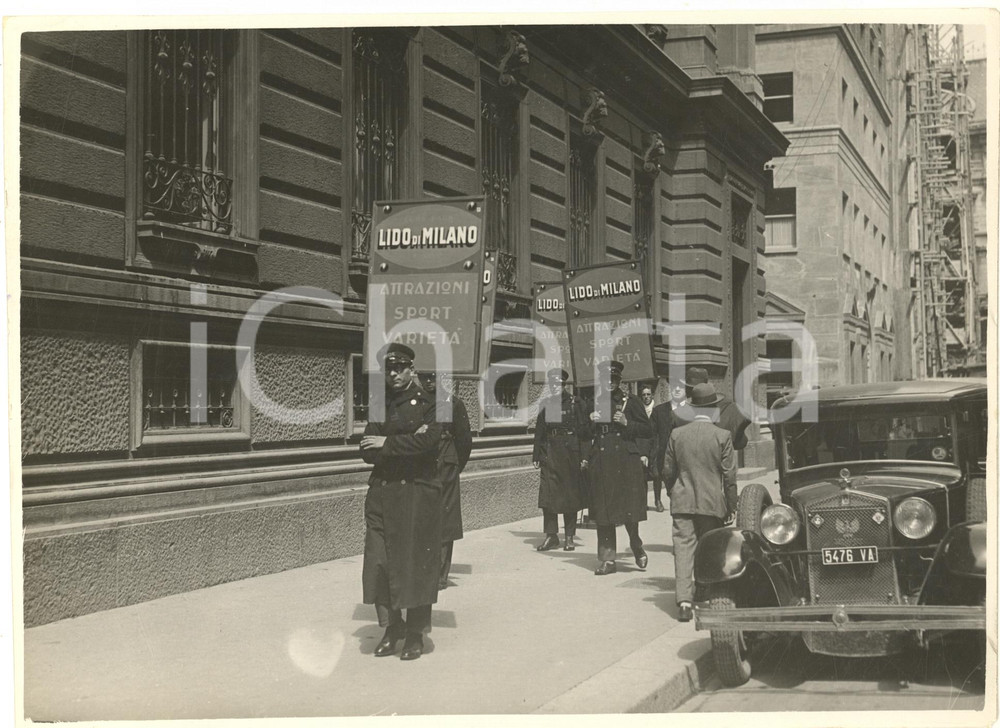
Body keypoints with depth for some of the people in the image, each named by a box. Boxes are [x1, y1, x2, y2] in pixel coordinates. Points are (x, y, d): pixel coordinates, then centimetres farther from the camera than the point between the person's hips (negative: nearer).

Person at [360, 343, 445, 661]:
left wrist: (388, 443, -11)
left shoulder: (428, 402, 0)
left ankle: (415, 633, 11)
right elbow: (367, 451, 5)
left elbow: (428, 439, -17)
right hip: (381, 491, 4)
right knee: (379, 562, 1)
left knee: (416, 563, -1)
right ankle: (391, 626, 16)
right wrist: (406, 442, -10)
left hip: (418, 494, -4)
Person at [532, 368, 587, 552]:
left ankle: (569, 537, 10)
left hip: (569, 453, -3)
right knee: (547, 493, -2)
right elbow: (539, 430, 11)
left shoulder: (575, 403, 0)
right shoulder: (545, 404, 10)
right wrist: (536, 454, 5)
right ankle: (551, 535, 5)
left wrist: (583, 455, -10)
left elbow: (583, 428, -3)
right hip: (549, 453, 3)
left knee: (570, 493, 2)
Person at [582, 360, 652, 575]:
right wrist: (591, 422, 2)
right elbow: (588, 436, 22)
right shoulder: (596, 404, 14)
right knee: (603, 514, 2)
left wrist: (627, 423, -11)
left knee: (629, 510, -7)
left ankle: (636, 546, 20)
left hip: (626, 462, -3)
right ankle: (607, 560, 8)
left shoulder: (630, 402, 3)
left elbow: (648, 430, 2)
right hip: (602, 464, 4)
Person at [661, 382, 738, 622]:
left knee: (684, 549, -2)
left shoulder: (676, 434, -1)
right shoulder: (722, 436, -7)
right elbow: (729, 475, -4)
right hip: (712, 503, -1)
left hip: (682, 503, 1)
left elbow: (667, 471, 6)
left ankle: (684, 601, -13)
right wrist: (731, 506, 6)